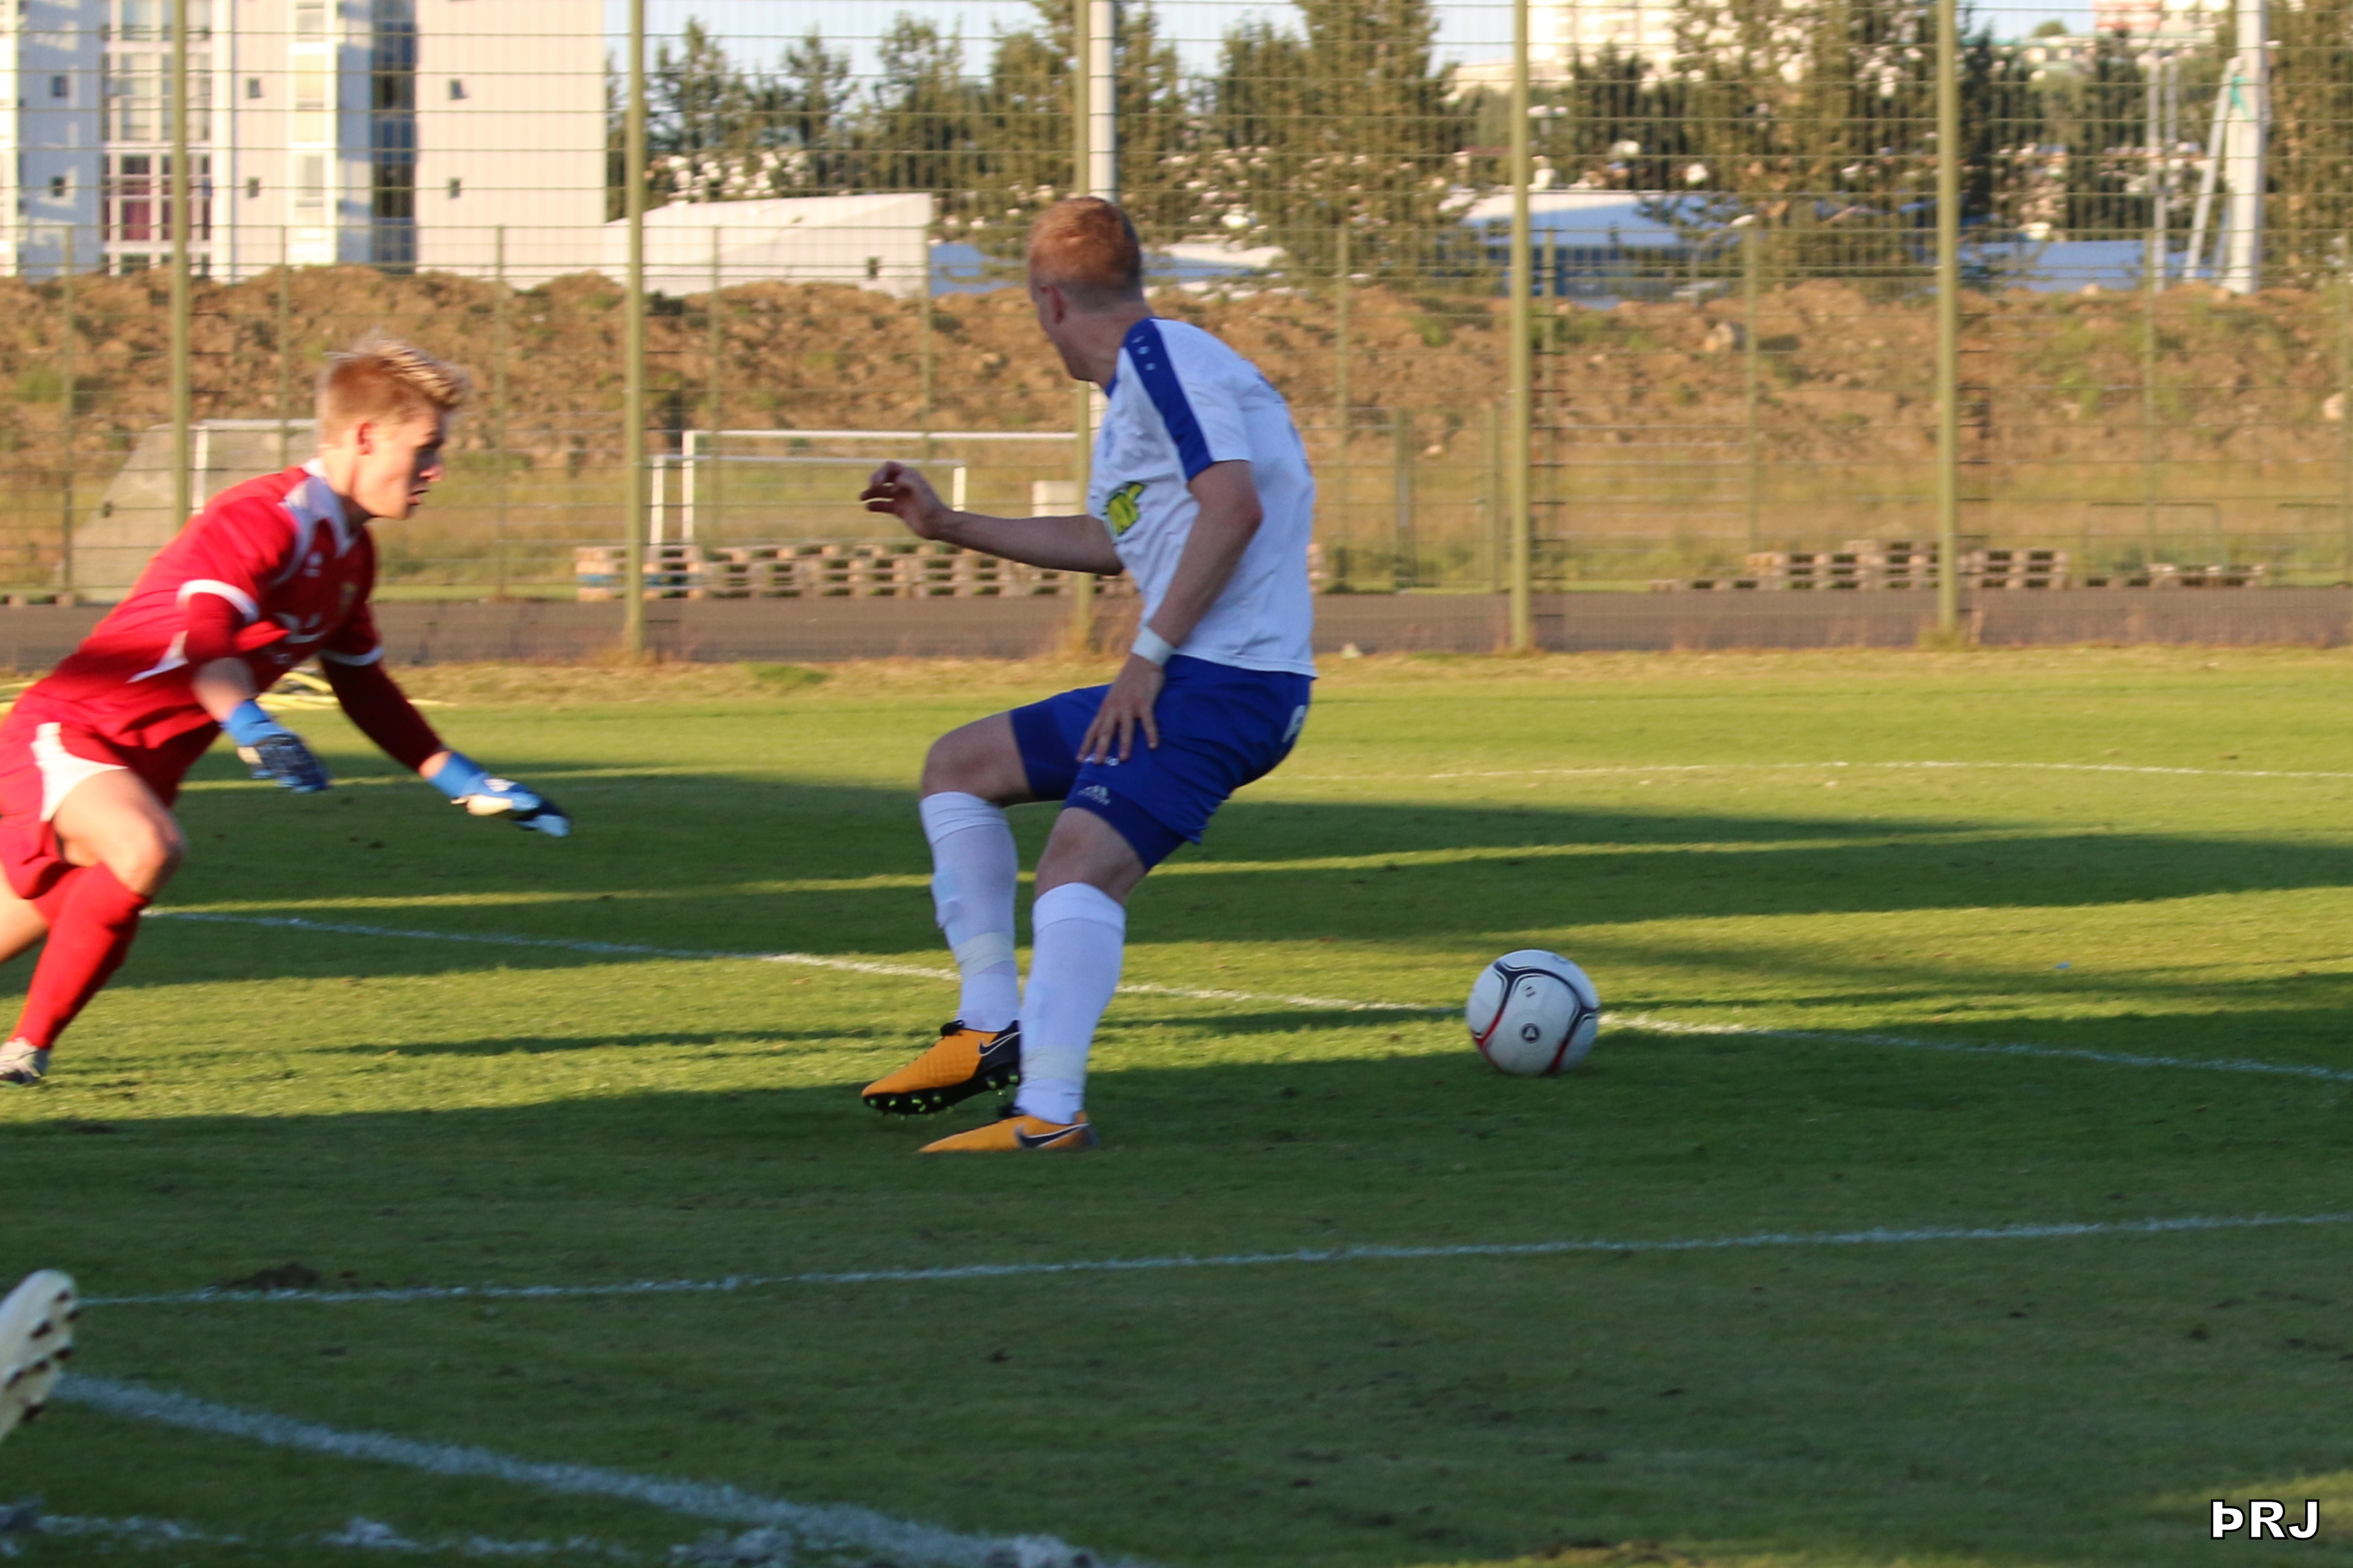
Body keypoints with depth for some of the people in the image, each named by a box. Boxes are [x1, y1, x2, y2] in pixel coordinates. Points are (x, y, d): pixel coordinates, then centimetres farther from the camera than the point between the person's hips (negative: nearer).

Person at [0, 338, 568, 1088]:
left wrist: (465, 784, 20)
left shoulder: (350, 553, 12)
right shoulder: (267, 519, -20)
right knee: (147, 849, -35)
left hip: (140, 763, 10)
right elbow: (203, 639, -36)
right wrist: (252, 728, -54)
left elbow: (365, 689, 23)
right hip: (66, 730, -10)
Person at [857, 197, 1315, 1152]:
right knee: (959, 765, 19)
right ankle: (994, 1028, 13)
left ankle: (1050, 1113, -37)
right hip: (1184, 679, 11)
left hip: (1226, 678, -11)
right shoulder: (1135, 380, 22)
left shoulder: (1160, 356, -9)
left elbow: (1232, 505, -22)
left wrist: (1149, 656, -20)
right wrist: (949, 527, 39)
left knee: (1080, 862, -26)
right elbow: (1112, 540, 37)